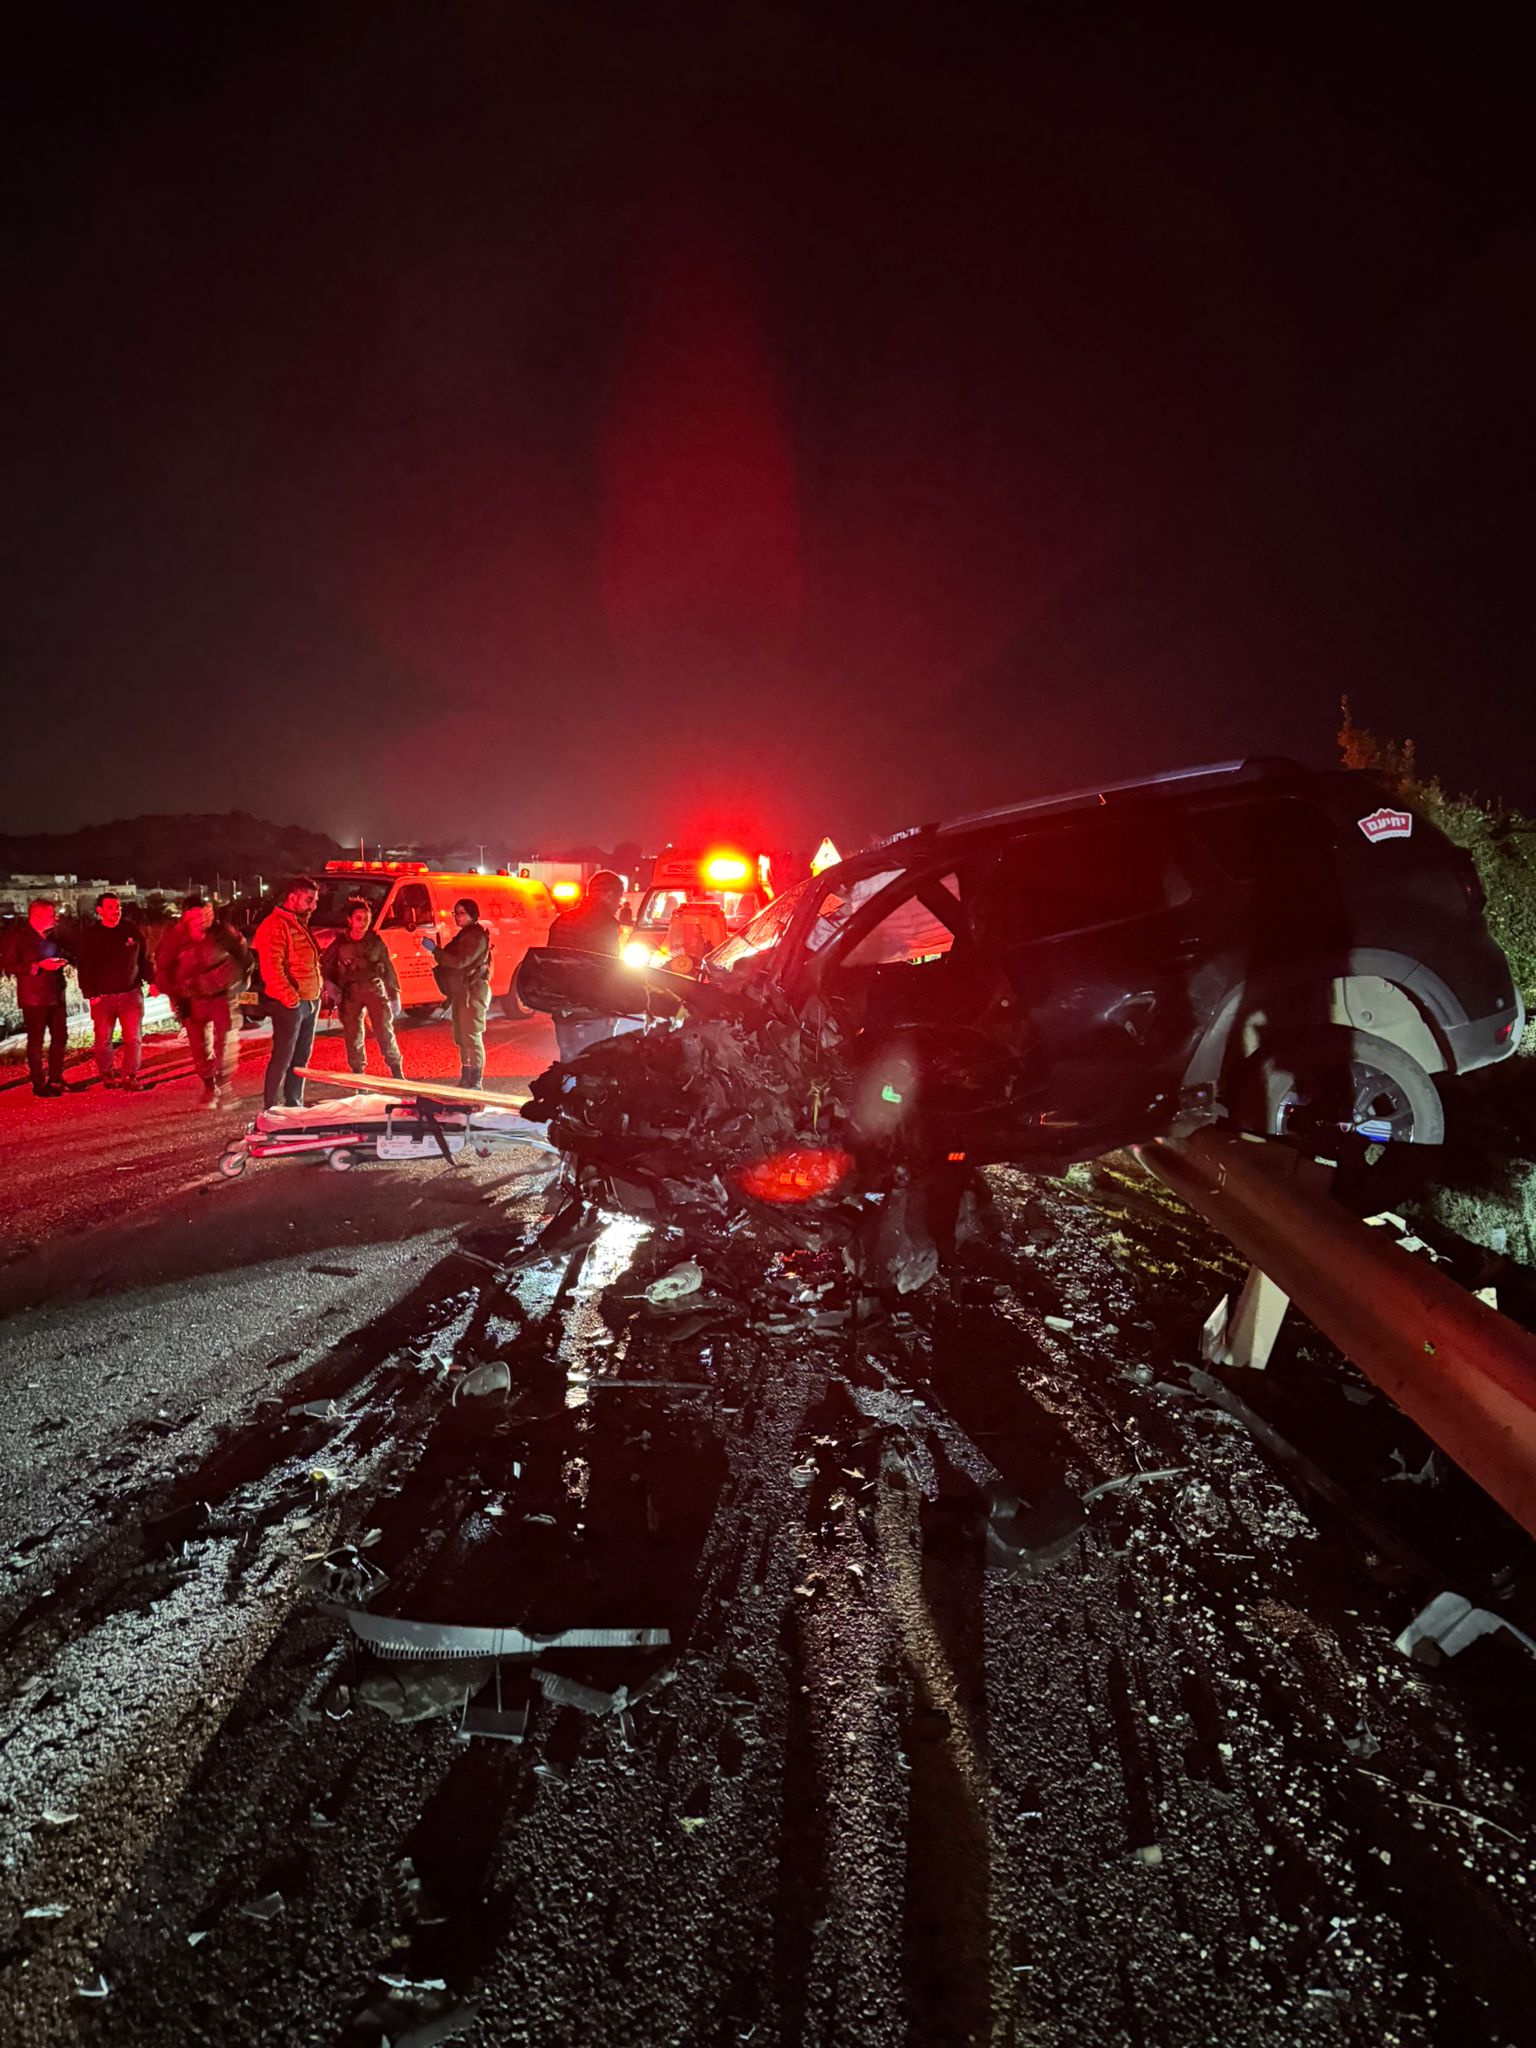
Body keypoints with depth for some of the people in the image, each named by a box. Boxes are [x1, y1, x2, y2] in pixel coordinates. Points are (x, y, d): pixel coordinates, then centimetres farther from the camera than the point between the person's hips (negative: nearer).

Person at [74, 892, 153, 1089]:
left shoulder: (133, 931, 4)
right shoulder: (89, 936, 0)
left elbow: (146, 959, 9)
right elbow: (84, 967, -1)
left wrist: (152, 981, -1)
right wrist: (90, 994, -8)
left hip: (131, 993, 1)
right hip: (102, 997, 0)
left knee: (134, 1038, -3)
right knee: (103, 1039, 6)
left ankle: (130, 1077, 6)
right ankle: (107, 1076, 19)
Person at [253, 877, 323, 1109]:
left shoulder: (301, 924, 18)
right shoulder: (275, 926, -13)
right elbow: (271, 968, -22)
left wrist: (319, 992, 15)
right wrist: (291, 998, -22)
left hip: (309, 1002, 9)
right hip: (289, 1004, -9)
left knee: (301, 1058, 15)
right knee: (282, 1059, -5)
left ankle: (294, 1106, 24)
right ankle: (271, 1111, 1)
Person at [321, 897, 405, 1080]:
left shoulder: (376, 941, 3)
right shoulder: (340, 942, 2)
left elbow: (388, 969, 6)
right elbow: (324, 965, 11)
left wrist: (394, 995, 5)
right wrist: (330, 986, -2)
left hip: (374, 988, -1)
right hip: (349, 993, 1)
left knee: (385, 1031, -9)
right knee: (352, 1036, 3)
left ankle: (398, 1074, -4)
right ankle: (358, 1074, 15)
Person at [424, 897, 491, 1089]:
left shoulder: (477, 936, -12)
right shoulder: (464, 935, 18)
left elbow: (460, 961, -21)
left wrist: (435, 949, -18)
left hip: (472, 993, -10)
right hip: (461, 992, 10)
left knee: (472, 1038, -10)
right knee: (461, 1038, 14)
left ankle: (475, 1084, -8)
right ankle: (465, 1080, 23)